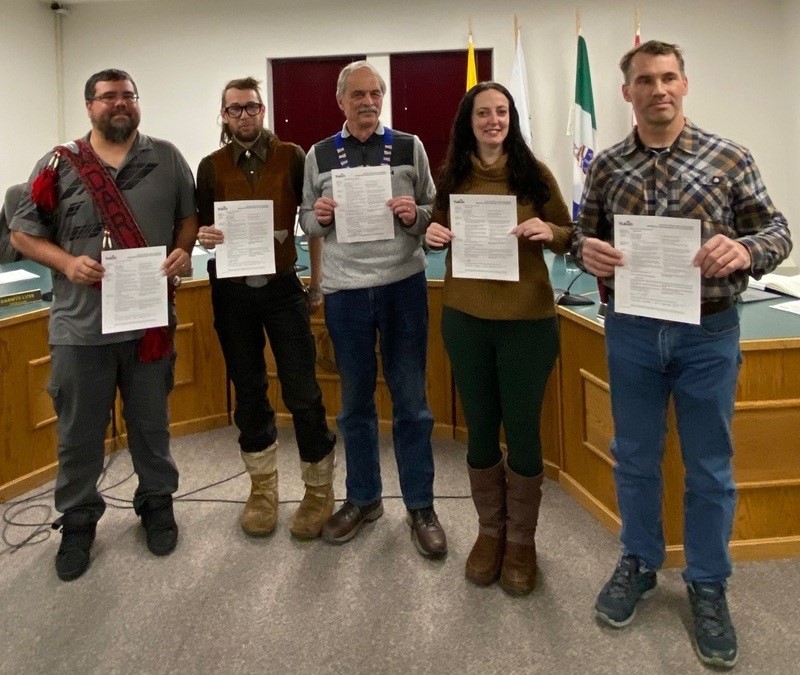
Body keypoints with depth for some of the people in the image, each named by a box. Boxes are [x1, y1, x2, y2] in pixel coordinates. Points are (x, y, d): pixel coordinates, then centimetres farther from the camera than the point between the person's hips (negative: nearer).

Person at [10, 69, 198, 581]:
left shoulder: (167, 159, 5)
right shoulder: (59, 165, 0)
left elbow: (190, 213, 14)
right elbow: (23, 233, 4)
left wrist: (183, 251, -6)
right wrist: (67, 262, -14)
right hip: (81, 324, -1)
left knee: (152, 424, 15)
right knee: (79, 432, 10)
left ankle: (157, 503, 35)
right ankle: (78, 521, 29)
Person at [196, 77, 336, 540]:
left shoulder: (292, 158, 2)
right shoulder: (211, 167, 6)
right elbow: (199, 225, 9)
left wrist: (317, 273, 0)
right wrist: (204, 235, -14)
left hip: (282, 287, -2)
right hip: (232, 291, 2)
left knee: (303, 392, -3)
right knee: (248, 390, 12)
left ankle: (320, 491, 13)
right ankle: (263, 487, 27)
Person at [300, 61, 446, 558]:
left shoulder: (409, 147, 4)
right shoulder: (319, 156, 6)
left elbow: (436, 214, 6)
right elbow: (306, 223, 12)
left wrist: (415, 215, -15)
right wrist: (319, 216, -10)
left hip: (404, 284, -1)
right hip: (345, 290, 2)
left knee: (411, 401, 5)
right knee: (355, 402, 12)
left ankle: (421, 507, 19)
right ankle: (363, 498, 29)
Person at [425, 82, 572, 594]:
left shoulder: (535, 173, -2)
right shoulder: (452, 176, 4)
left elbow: (570, 237, 3)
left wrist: (549, 232, -18)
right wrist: (432, 234, -8)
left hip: (528, 320, -2)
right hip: (465, 319, 2)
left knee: (522, 430, 6)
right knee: (480, 428, 12)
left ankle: (522, 539, 24)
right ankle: (490, 529, 31)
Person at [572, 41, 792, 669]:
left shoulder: (728, 156, -3)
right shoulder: (607, 166, 3)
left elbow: (776, 230, -1)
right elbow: (586, 236, 9)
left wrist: (744, 250, -24)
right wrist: (587, 251, -16)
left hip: (708, 332, -1)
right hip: (631, 332, 2)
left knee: (710, 467, 9)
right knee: (635, 456, 14)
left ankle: (708, 585, 28)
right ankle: (638, 563, 35)